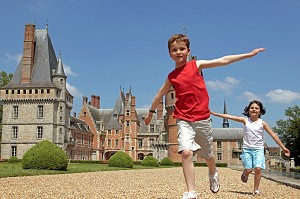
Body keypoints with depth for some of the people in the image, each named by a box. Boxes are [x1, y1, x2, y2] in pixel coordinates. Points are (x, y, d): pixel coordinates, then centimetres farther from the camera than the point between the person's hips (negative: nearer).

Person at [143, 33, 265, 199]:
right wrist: (150, 112, 30)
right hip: (184, 120, 0)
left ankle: (213, 174, 49)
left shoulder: (197, 65, 0)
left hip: (202, 118, 0)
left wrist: (249, 54, -3)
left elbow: (223, 61, -2)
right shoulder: (171, 77, 5)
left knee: (207, 155, 16)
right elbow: (160, 94, 20)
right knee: (186, 152, -22)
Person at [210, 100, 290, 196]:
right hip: (247, 149, 0)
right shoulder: (245, 120, 2)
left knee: (258, 169, -14)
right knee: (248, 170, -6)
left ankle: (256, 189, 2)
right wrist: (215, 113, -5)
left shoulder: (262, 123, 2)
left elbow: (273, 135, 5)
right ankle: (245, 174, 32)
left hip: (258, 149, 0)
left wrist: (283, 147, 4)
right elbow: (229, 117, -2)